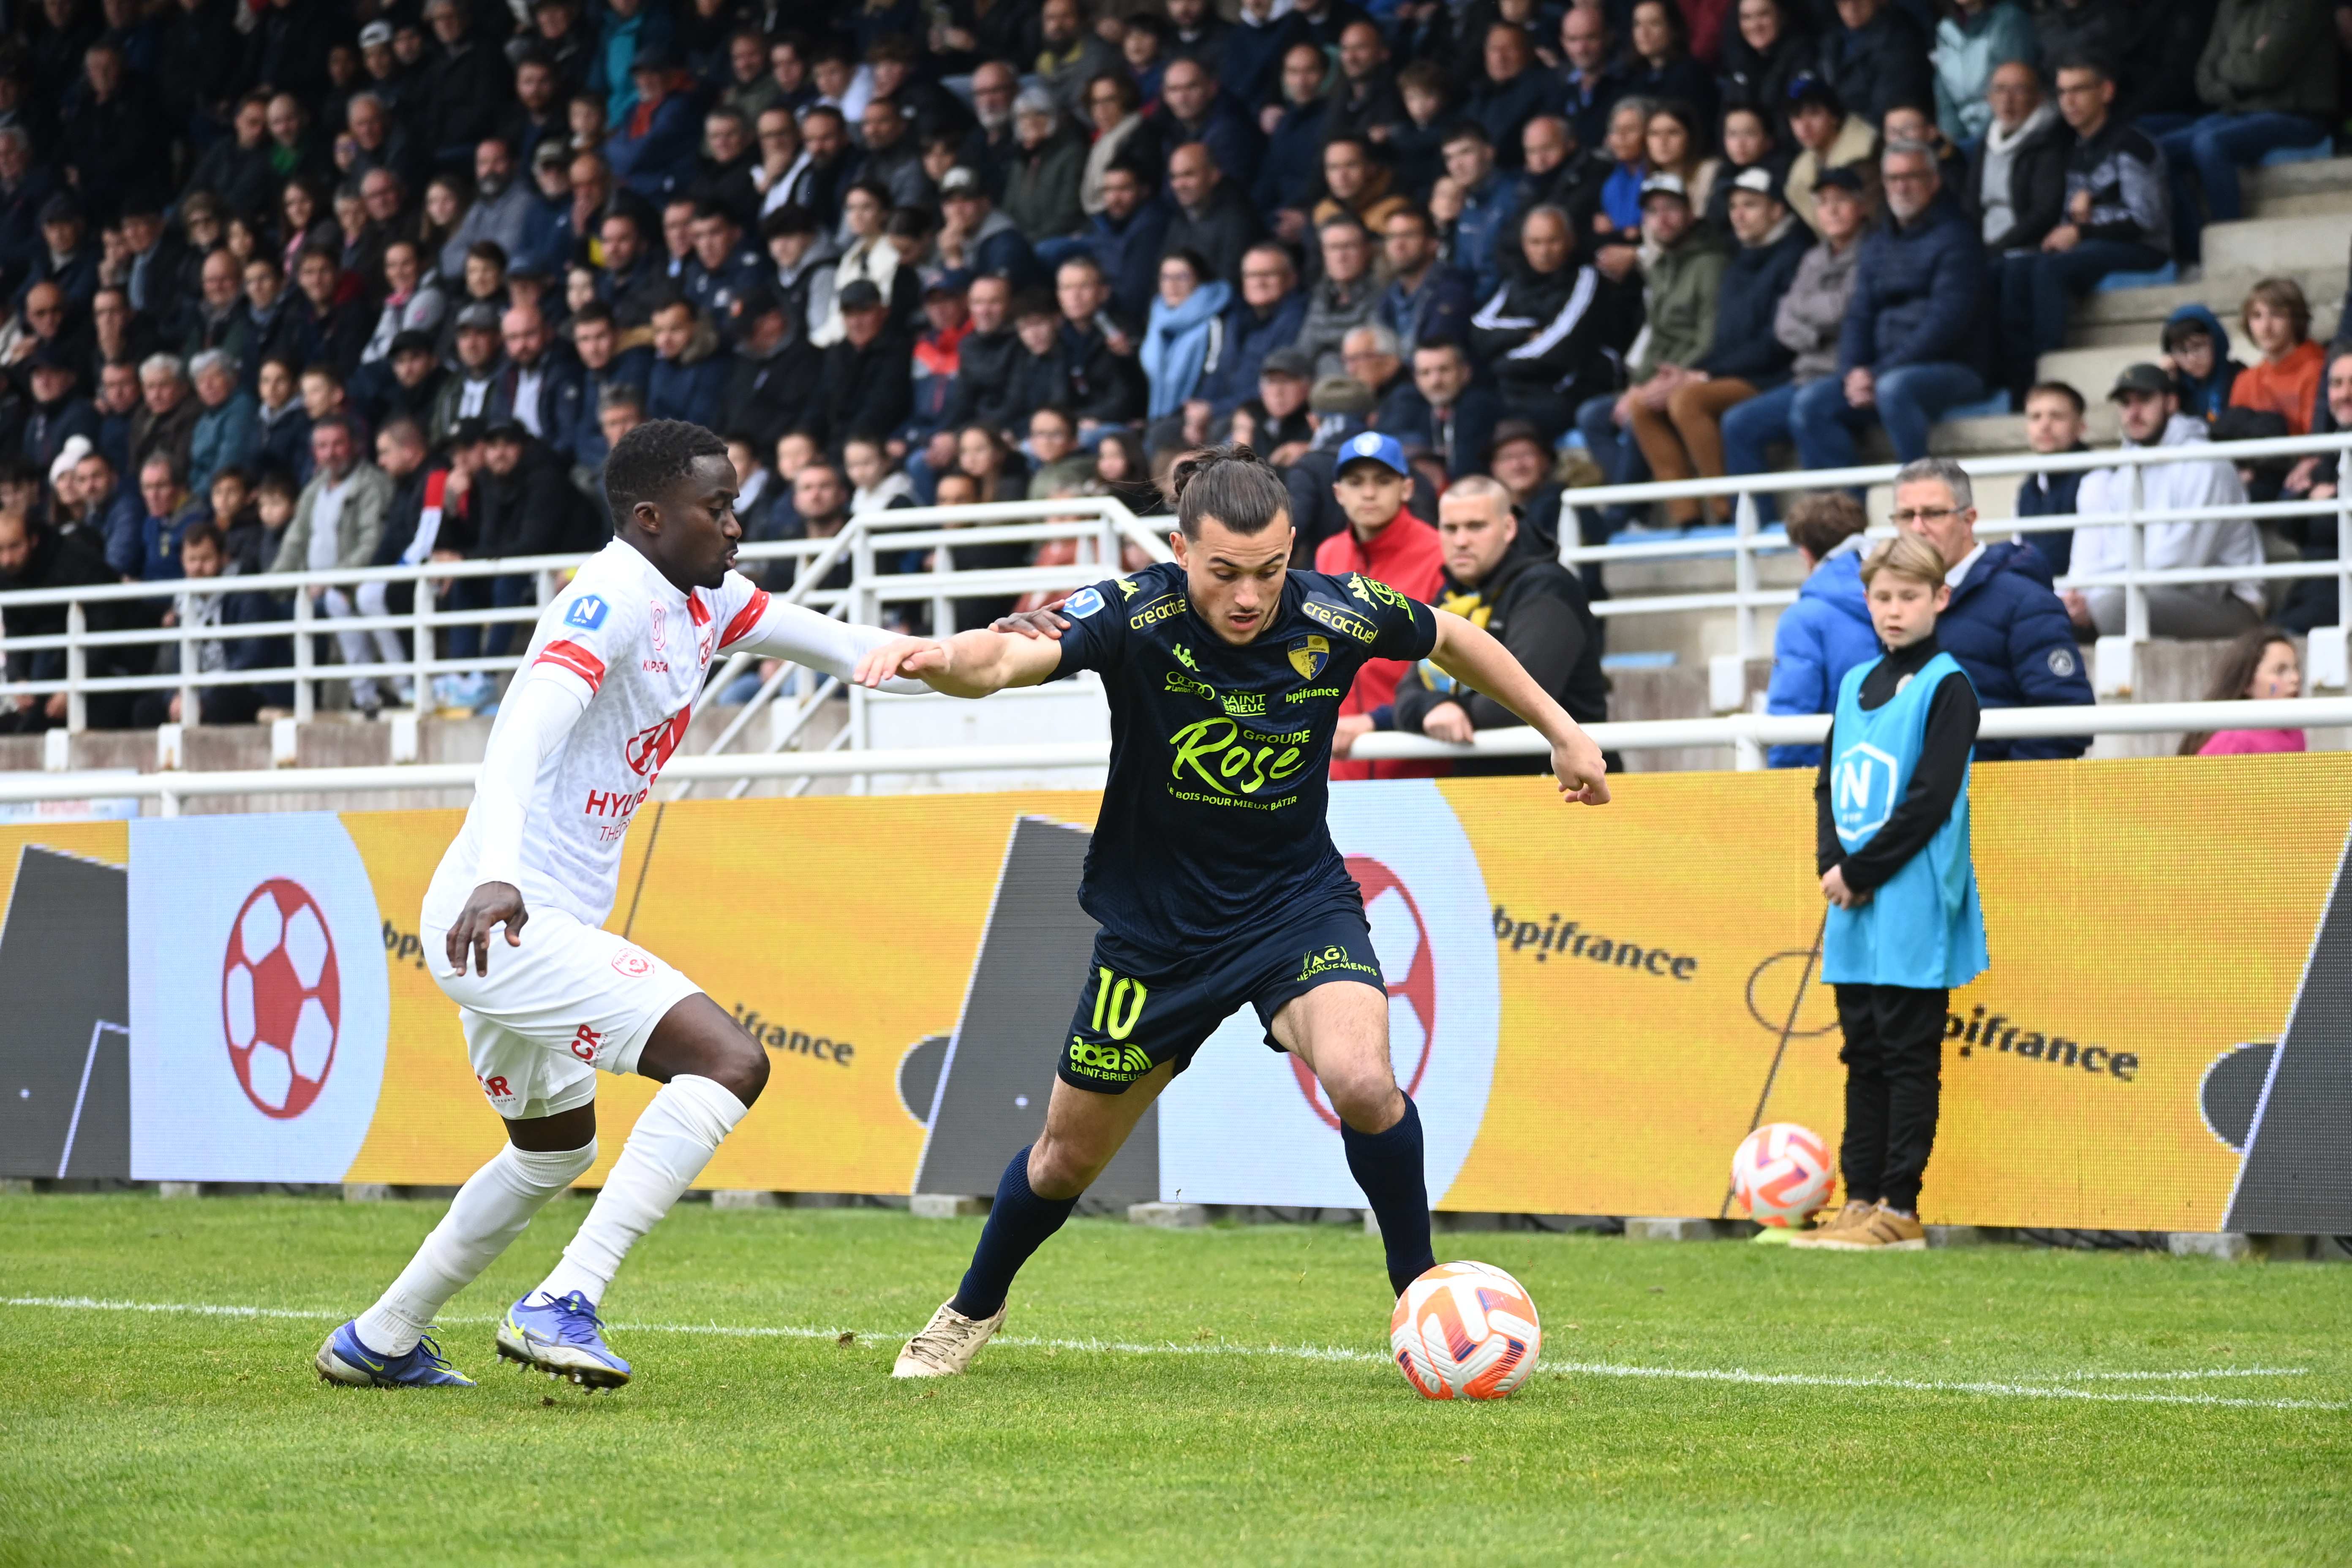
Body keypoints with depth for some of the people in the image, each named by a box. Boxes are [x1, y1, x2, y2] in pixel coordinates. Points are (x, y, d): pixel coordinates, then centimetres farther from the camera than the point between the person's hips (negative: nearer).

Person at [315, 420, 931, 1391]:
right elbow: (528, 729, -32)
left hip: (533, 923, 11)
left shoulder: (706, 602, 12)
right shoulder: (612, 600, -17)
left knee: (554, 1151, 29)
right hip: (507, 918, -11)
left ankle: (377, 1343, 39)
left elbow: (839, 647, 24)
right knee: (730, 1062, -21)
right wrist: (496, 873, -48)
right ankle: (563, 1305, -24)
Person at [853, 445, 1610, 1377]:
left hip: (1298, 901, 0)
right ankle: (975, 1310, 44)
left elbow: (1450, 640, 4)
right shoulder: (1137, 615, -24)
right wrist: (938, 658, -62)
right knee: (1070, 1155, 15)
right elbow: (1008, 657, -40)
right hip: (1157, 922, 0)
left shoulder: (1338, 616, -17)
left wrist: (1561, 731, 11)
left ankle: (1421, 1295, -5)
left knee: (1362, 1081, -28)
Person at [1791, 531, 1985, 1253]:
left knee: (1908, 1055, -4)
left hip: (1914, 904, -7)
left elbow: (1932, 799, -13)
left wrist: (1862, 871, -14)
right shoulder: (1856, 685, 15)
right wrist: (1832, 865, -3)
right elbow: (1828, 786, 15)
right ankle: (1860, 1200, 13)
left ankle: (1900, 1208, -3)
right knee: (1863, 1054, 9)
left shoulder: (1946, 687, -6)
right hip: (1854, 902, 7)